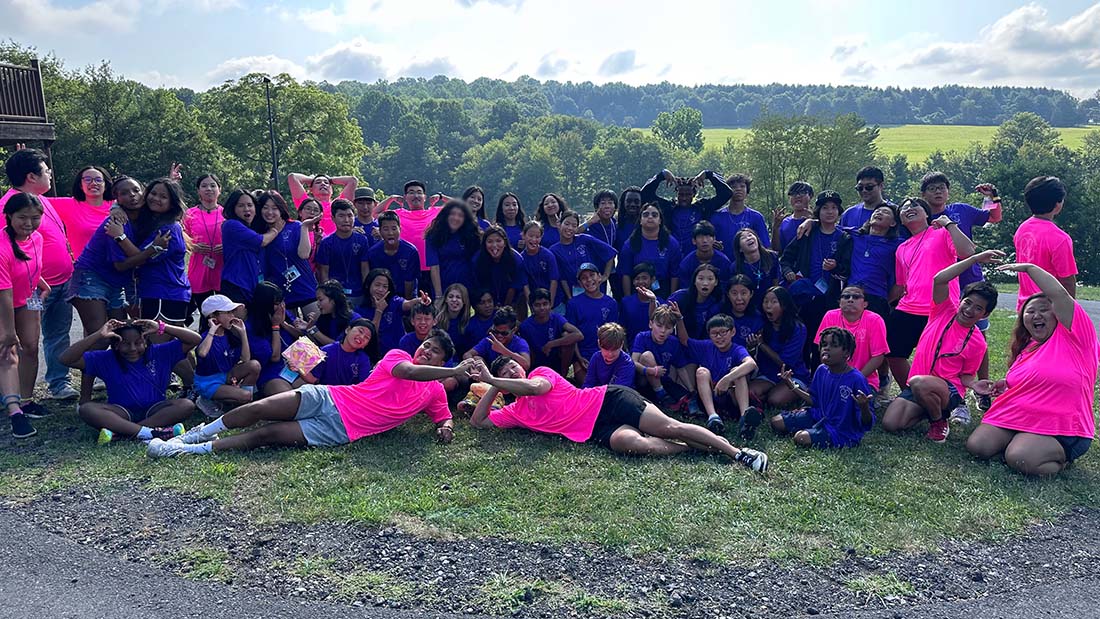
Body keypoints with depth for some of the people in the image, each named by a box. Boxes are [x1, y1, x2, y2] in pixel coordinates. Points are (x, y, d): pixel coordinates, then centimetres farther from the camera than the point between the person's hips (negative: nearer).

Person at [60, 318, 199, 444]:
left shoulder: (159, 354, 3)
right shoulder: (106, 360, 3)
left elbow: (195, 339, -4)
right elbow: (66, 359, -7)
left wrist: (161, 328, -14)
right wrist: (99, 335, -16)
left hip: (154, 412, 0)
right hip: (121, 413, 0)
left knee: (187, 405, -29)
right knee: (86, 409, -27)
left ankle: (119, 432, -33)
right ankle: (150, 432, -40)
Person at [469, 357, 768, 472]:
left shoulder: (542, 372, 6)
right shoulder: (514, 412, 19)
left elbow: (534, 386, -17)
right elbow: (478, 421, 16)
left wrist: (491, 379, -7)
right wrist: (492, 386, 6)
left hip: (608, 399, -2)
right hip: (598, 431, 2)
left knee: (671, 428, -17)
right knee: (635, 444, -30)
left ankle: (735, 451, -11)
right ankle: (696, 448, -10)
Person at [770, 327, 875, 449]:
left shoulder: (856, 379, -22)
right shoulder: (821, 370, -1)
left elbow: (867, 423, -20)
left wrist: (864, 407, -43)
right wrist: (792, 386, 6)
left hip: (841, 432, -7)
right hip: (819, 416, 8)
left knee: (801, 438, -29)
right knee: (776, 422, 4)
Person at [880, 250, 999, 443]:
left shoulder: (977, 343, -5)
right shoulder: (945, 310, -1)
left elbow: (965, 375, 5)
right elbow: (939, 280, -17)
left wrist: (974, 384, -19)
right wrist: (975, 259, -20)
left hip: (949, 390, -3)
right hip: (915, 386, 3)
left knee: (919, 383, -40)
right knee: (890, 424, -18)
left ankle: (939, 421, -7)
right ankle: (929, 409, 13)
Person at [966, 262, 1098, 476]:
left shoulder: (1073, 336, -5)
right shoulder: (1027, 348, 17)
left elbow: (1059, 293, -19)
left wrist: (1029, 268, -9)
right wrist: (1009, 385, 13)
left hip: (1059, 431, -7)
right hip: (1013, 418, 7)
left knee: (1019, 459, -30)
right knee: (977, 446, -15)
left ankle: (1061, 457, 0)